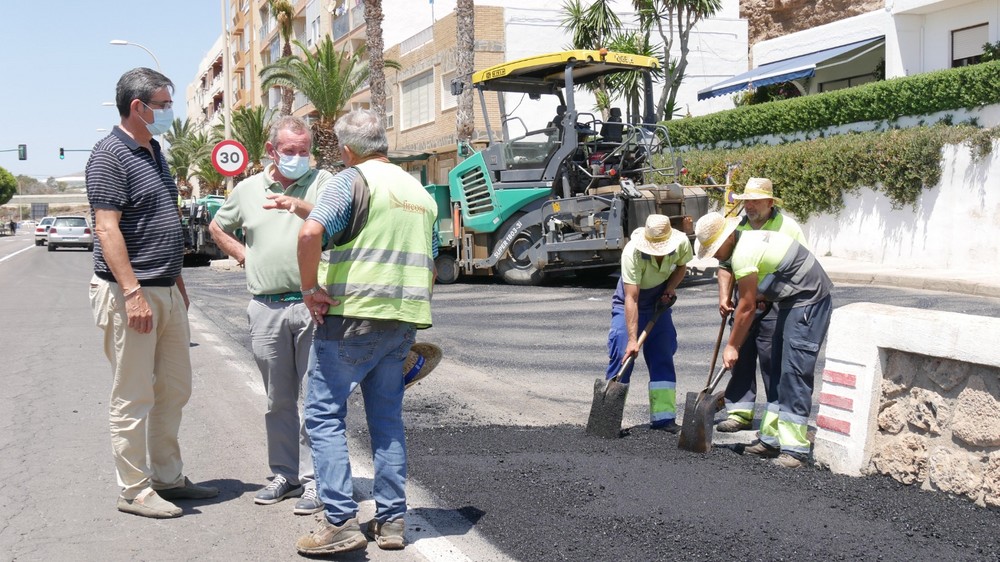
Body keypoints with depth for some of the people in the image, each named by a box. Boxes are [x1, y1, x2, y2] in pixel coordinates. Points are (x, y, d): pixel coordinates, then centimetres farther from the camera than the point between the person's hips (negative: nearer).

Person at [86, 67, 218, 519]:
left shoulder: (155, 153, 16)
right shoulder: (110, 155, -11)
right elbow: (107, 229, -18)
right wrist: (133, 292, -24)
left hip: (166, 292, 9)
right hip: (131, 294, -9)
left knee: (174, 389, 14)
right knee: (133, 398, -1)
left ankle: (167, 477, 26)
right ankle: (134, 490, 9)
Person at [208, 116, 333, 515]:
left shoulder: (321, 182, 4)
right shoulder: (248, 189, 15)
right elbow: (217, 227, 30)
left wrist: (301, 206, -33)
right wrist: (243, 255, 15)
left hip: (313, 303, -4)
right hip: (267, 307, 4)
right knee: (278, 398, 11)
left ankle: (315, 479, 2)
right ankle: (285, 474, 22)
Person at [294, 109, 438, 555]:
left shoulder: (352, 179, -6)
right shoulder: (419, 192, 18)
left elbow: (311, 234, -22)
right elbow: (430, 267, 23)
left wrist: (311, 288, -12)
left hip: (351, 317, -7)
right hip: (403, 319, 7)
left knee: (325, 415, 1)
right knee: (387, 418, 14)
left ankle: (340, 523, -3)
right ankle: (392, 520, 16)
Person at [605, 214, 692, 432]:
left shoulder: (682, 243, -22)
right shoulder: (632, 253, -35)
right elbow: (631, 298, -35)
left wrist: (670, 289, -15)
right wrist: (632, 339, -38)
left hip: (659, 302, 4)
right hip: (628, 305, -4)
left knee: (663, 358, 1)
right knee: (622, 355, -11)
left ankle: (663, 417, 7)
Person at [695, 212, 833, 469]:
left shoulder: (743, 254, -20)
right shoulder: (749, 240, 11)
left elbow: (746, 307, -15)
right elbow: (754, 301, 15)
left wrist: (732, 346, -6)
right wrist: (739, 342, 14)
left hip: (809, 302, -11)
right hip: (793, 302, 11)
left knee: (794, 373, -12)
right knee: (778, 372, 12)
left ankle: (794, 448, -11)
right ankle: (772, 439, 18)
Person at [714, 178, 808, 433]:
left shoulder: (787, 227, -4)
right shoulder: (738, 226, 12)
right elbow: (726, 264, 17)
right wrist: (724, 297, 5)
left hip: (774, 306, -5)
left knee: (772, 360, -4)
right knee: (740, 357, 7)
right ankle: (740, 412, 15)